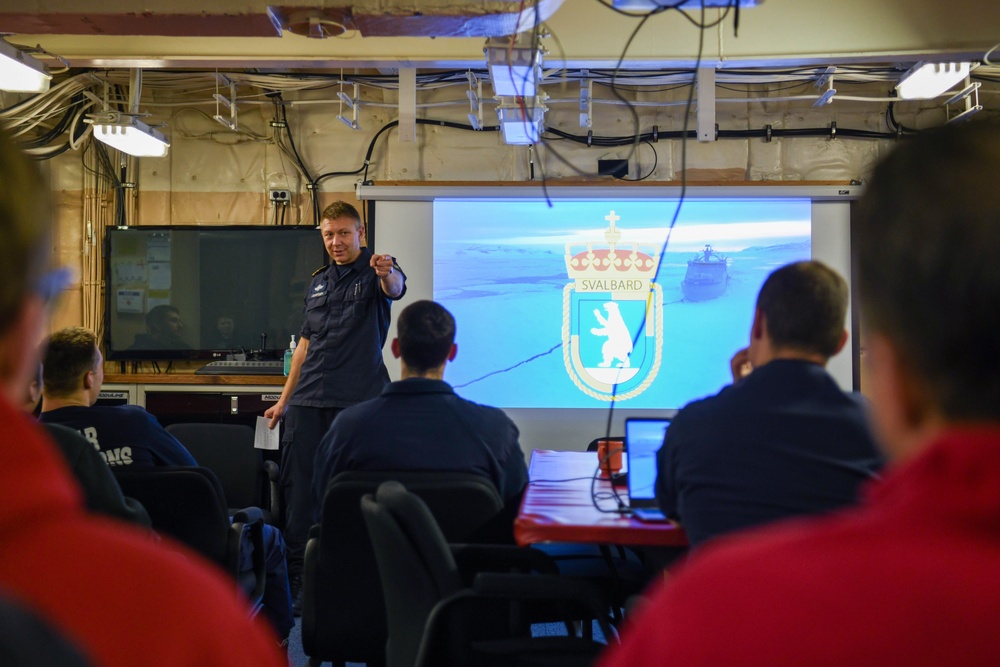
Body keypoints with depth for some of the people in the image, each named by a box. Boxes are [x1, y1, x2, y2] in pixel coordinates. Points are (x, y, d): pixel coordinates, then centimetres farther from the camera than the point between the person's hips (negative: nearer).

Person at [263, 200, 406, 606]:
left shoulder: (376, 272, 1)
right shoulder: (318, 282, 19)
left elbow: (395, 288, -25)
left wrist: (387, 273, -49)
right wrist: (284, 399, 19)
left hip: (358, 401, -5)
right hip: (309, 400, 6)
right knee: (297, 484, 3)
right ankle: (293, 570, 10)